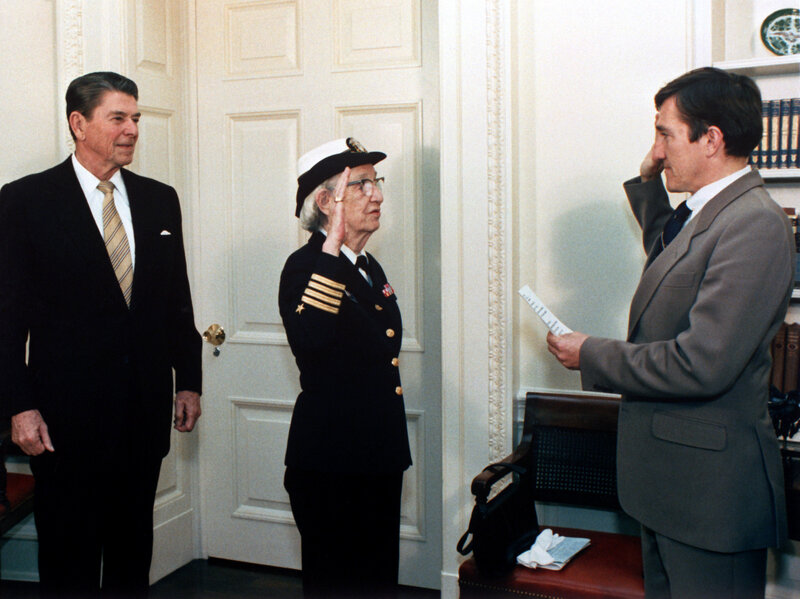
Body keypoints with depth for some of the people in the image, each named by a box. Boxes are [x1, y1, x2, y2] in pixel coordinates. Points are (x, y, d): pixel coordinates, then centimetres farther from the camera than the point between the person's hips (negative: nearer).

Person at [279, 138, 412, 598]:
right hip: (330, 462, -8)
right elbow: (310, 339, -36)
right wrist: (332, 245, -34)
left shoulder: (371, 268, 12)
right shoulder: (305, 266, -14)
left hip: (380, 457, 8)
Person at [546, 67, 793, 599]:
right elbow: (667, 254, 34)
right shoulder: (704, 212, 9)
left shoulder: (756, 224, -21)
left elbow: (701, 364, -27)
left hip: (711, 486, -10)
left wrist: (591, 355, -14)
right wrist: (649, 185, 18)